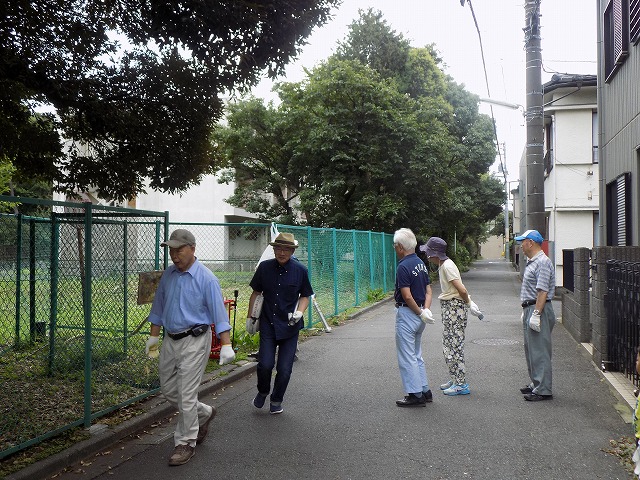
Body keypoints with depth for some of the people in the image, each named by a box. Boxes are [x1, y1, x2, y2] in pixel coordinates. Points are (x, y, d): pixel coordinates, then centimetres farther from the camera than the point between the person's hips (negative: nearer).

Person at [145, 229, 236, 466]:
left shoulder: (206, 278, -15)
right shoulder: (168, 275, 5)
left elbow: (219, 312, -17)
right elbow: (158, 307, 15)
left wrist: (226, 345, -20)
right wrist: (154, 336, 18)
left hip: (194, 342, -7)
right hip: (170, 340, 7)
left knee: (186, 395, -3)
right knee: (168, 389, 15)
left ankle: (186, 443, 14)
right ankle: (204, 414, 37)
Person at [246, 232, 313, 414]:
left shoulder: (300, 270, -3)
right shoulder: (264, 267, -1)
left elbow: (305, 296, 7)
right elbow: (256, 293, 10)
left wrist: (299, 312, -10)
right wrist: (250, 316, 10)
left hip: (289, 326, 0)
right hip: (268, 324, 0)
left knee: (284, 368, 2)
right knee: (265, 364, -9)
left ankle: (276, 400, 27)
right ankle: (262, 392, 23)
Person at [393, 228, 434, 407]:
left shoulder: (403, 266, -19)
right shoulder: (421, 263, 9)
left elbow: (407, 296, -22)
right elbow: (428, 291, 8)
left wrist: (421, 313, -12)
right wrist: (426, 310, -5)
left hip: (407, 313, -9)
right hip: (419, 316, 9)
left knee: (407, 357, 1)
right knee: (416, 355, 19)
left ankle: (415, 395, 6)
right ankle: (425, 391, 24)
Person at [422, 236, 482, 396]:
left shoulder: (447, 266, -18)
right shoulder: (443, 265, 13)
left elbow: (462, 290, -22)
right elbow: (461, 289, 15)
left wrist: (468, 304, -7)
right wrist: (469, 302, 10)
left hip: (455, 307, -10)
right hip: (449, 307, 10)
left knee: (454, 347, -5)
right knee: (448, 345, 16)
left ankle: (461, 385, 2)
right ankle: (455, 379, 26)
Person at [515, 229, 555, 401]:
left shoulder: (542, 263, -16)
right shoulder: (531, 262, 17)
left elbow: (542, 292, -22)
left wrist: (536, 314, -25)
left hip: (539, 310, -11)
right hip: (530, 309, 11)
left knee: (539, 351, -7)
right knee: (531, 350, 16)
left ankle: (543, 390, -2)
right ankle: (535, 383, 26)